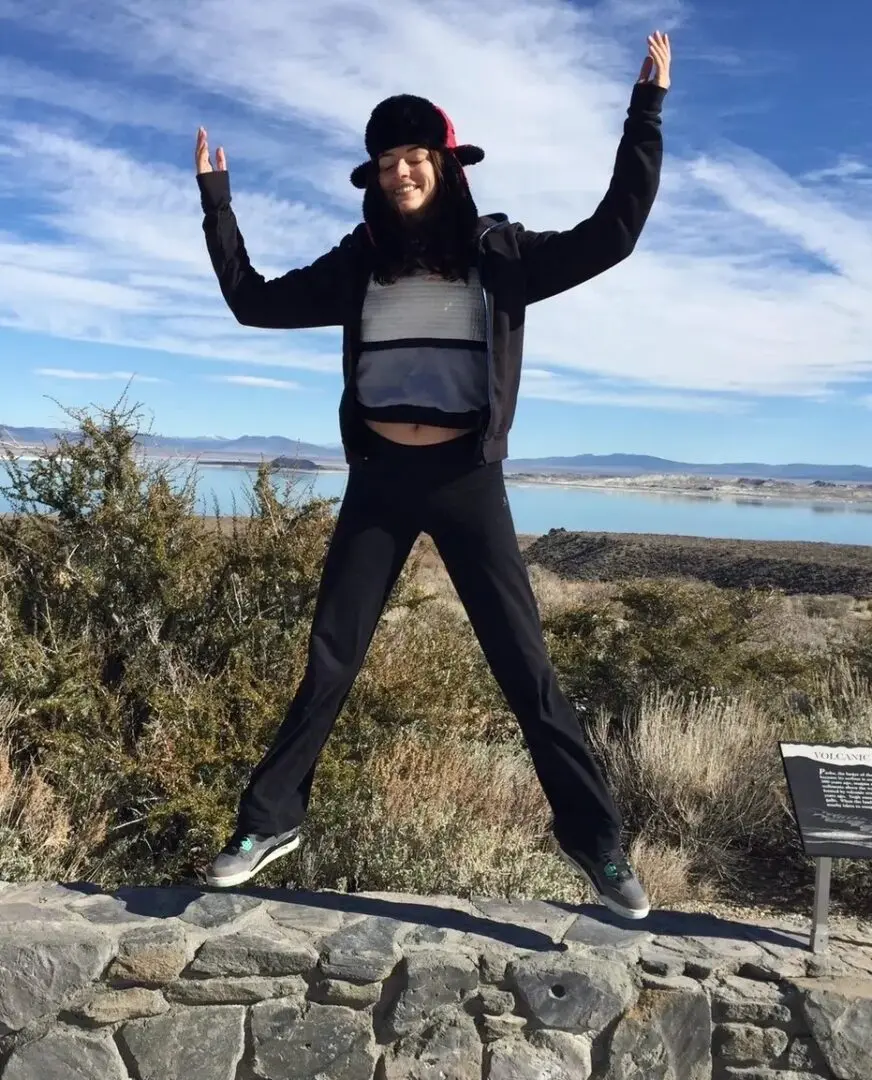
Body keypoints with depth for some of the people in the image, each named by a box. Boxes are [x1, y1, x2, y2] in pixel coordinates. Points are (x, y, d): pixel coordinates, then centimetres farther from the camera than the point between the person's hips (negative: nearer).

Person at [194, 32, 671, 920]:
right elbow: (252, 301, 16)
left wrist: (645, 111, -5)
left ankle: (591, 838, 13)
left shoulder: (499, 253, 3)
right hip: (380, 479, 2)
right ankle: (270, 819, 21)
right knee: (329, 660, 6)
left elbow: (613, 232, -3)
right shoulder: (357, 263, 10)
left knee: (523, 663, 0)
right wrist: (215, 198, 16)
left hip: (466, 480, -2)